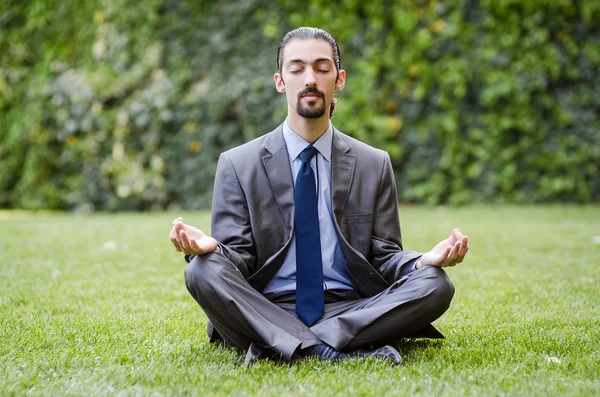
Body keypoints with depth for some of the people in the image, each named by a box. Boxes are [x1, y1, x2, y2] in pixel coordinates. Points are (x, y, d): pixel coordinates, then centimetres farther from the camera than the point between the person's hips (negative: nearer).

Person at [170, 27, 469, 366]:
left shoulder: (374, 165, 11)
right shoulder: (238, 165, 7)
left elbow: (384, 256, 8)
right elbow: (238, 257, 2)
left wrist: (426, 261, -15)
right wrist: (209, 248, -23)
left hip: (349, 309, 2)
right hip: (266, 312, -1)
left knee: (435, 285, -24)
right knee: (204, 270, -28)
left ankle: (281, 347, -29)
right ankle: (334, 351, -37)